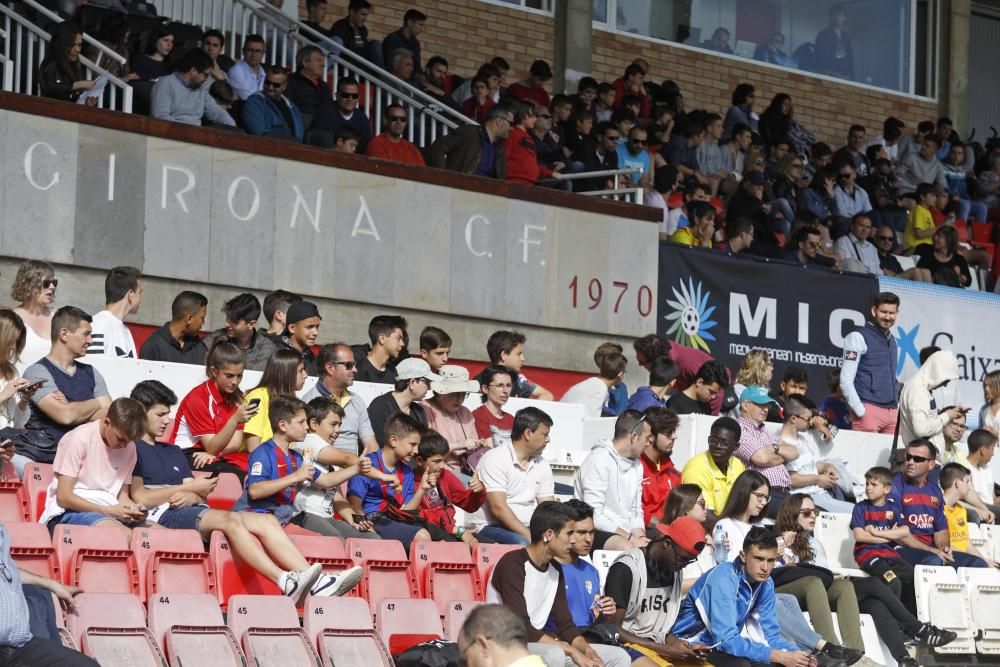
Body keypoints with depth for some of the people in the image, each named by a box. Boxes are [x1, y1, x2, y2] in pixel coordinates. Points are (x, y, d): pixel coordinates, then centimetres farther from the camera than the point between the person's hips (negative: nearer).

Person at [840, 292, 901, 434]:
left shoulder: (892, 341, 18)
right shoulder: (858, 337, -3)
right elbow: (845, 380, -8)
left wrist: (898, 409, 14)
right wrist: (860, 411, -13)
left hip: (892, 411, 6)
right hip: (869, 410, -6)